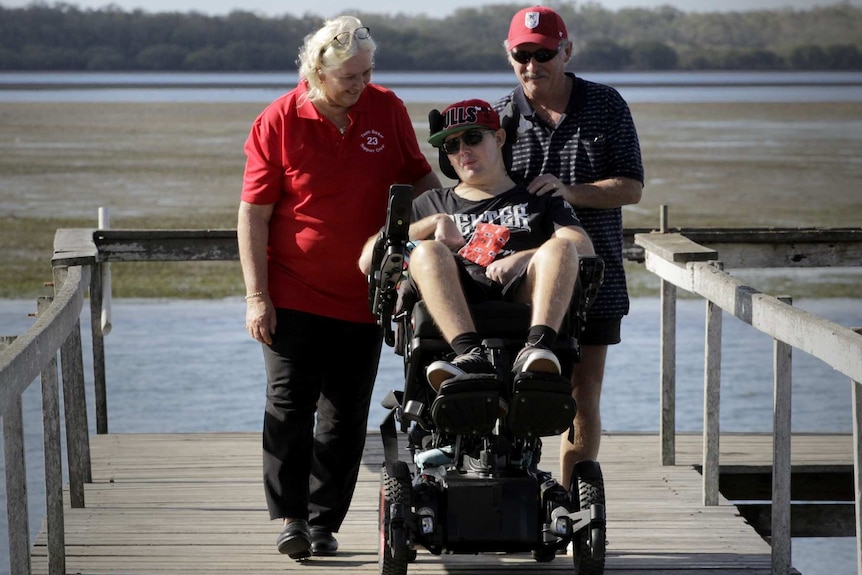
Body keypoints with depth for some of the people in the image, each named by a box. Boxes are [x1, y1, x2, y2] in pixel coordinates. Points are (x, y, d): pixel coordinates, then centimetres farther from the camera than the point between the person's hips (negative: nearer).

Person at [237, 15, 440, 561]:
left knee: (346, 416, 6)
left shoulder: (387, 110, 1)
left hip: (362, 296, 3)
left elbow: (419, 177, 16)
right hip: (293, 293, -3)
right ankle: (291, 517, 4)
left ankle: (324, 522, 14)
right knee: (290, 406, -4)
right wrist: (257, 296, -9)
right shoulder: (279, 121, -7)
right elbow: (254, 214, -6)